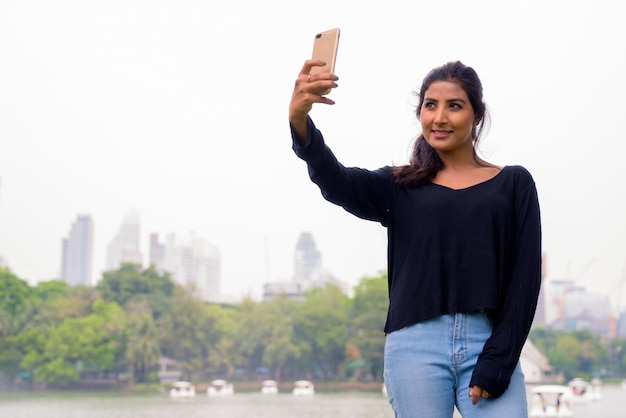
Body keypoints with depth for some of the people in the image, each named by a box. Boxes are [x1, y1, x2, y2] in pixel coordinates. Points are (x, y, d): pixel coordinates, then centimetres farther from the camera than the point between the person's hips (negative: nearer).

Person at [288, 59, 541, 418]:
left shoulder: (513, 183, 11)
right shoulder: (400, 187, 11)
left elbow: (525, 277, 5)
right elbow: (336, 183, -8)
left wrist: (498, 360, -6)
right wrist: (300, 120, -27)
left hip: (489, 347, 0)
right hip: (416, 347, 0)